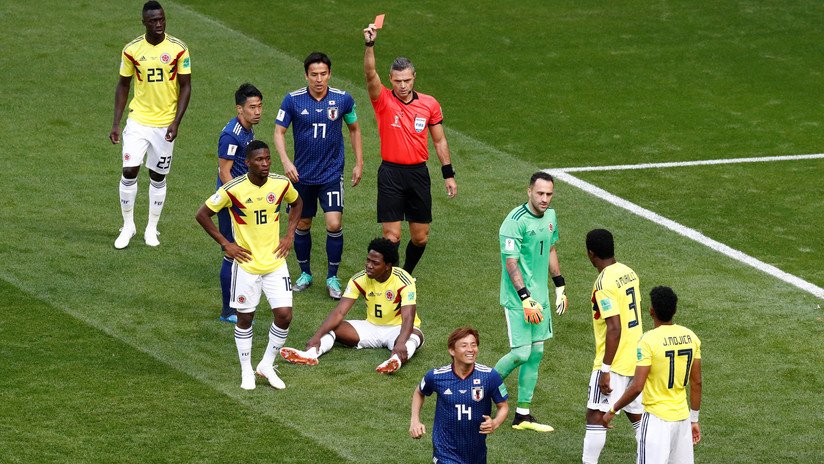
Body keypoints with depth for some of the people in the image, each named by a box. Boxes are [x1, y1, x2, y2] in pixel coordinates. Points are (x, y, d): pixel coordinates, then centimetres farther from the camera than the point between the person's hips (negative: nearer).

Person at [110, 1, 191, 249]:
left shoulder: (178, 49, -7)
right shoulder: (132, 50, -3)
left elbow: (185, 86, -3)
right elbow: (123, 85, 7)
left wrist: (176, 123, -12)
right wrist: (116, 123, 2)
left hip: (165, 124, 0)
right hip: (138, 121, 0)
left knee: (158, 177, 8)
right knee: (129, 172, -8)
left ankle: (151, 229, 22)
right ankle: (128, 226, 10)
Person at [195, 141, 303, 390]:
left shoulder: (281, 184, -6)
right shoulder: (233, 190, -17)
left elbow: (297, 203, 17)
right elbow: (202, 215, -7)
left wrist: (289, 235, 6)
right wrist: (225, 244, -8)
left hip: (275, 262, 3)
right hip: (246, 264, -3)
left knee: (284, 315, -4)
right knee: (245, 318, 7)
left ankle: (267, 365, 16)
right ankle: (246, 371, 23)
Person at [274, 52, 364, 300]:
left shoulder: (343, 99, -5)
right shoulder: (293, 100, -8)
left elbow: (354, 129, 10)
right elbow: (279, 132, -2)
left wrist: (359, 163, 9)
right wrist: (286, 161, -17)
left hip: (332, 174, -1)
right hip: (302, 174, 1)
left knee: (334, 224, -11)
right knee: (302, 225, 10)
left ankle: (332, 277, 5)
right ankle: (305, 273, 30)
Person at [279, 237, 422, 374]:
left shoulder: (403, 281, -22)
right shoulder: (360, 280, -11)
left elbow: (408, 317, -32)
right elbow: (339, 312, -15)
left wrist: (401, 343, -53)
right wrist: (317, 336, -30)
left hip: (398, 329, -4)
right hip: (372, 327, 4)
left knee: (415, 336, -41)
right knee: (331, 328, -18)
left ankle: (396, 360, -73)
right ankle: (311, 354, -47)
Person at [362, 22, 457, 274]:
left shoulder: (429, 104, 3)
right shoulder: (383, 100, -5)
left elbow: (439, 141, 11)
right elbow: (370, 73, -23)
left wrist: (448, 174, 10)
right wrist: (370, 44, -38)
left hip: (418, 173, 3)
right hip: (391, 173, -3)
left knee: (420, 237, 8)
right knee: (391, 236, -7)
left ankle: (406, 275, 30)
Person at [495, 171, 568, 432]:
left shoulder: (550, 216, 7)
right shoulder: (516, 221, -19)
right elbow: (511, 263, -20)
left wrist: (560, 287, 22)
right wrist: (526, 300, -23)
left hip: (540, 297, 8)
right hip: (518, 300, -8)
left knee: (536, 353, 8)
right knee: (521, 354, -8)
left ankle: (523, 415, 15)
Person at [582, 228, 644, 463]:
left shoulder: (604, 284, -19)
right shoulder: (629, 273, 7)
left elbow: (614, 328, -24)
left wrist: (605, 369, -21)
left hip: (614, 362, -9)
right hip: (635, 359, 9)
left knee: (595, 415, -5)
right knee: (636, 413, 18)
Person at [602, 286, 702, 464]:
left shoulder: (649, 341, -16)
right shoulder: (690, 337, 3)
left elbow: (636, 387, -18)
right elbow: (696, 383, 9)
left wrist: (613, 411, -5)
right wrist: (694, 419, 18)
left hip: (657, 418, -6)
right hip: (683, 416, 6)